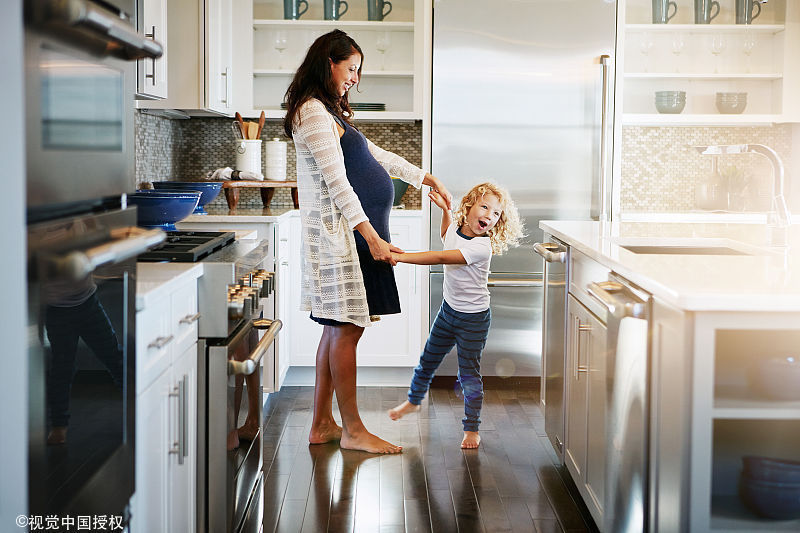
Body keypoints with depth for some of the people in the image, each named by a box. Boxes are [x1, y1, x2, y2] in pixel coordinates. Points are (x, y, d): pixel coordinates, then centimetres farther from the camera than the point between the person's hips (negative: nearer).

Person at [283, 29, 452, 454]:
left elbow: (376, 156, 29)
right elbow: (336, 180, -17)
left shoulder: (330, 112, 21)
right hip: (338, 232, -10)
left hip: (352, 232, 10)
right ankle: (352, 430, 0)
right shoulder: (313, 111, -11)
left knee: (338, 330, 10)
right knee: (345, 330, -6)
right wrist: (371, 236, -20)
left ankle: (321, 425, 15)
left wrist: (428, 180, 32)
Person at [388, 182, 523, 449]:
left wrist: (400, 257, -39)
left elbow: (441, 258, -36)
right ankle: (413, 400, 44)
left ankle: (472, 428, 13)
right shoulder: (456, 229, -3)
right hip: (449, 309, 7)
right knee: (428, 360, 20)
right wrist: (444, 208, 13)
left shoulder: (481, 247, -27)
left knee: (469, 374, -1)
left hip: (474, 319, -7)